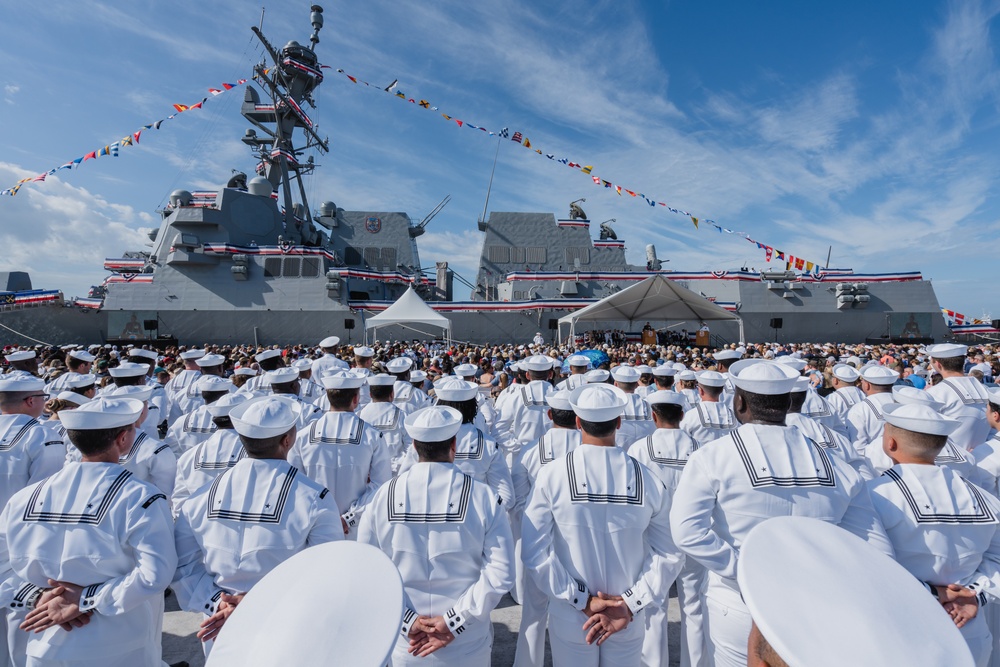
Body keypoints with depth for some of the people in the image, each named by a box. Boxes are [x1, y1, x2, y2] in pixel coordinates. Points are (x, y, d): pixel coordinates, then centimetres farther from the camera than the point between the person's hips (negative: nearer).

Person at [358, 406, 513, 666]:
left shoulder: (383, 496, -11)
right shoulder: (484, 497, -16)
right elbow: (500, 573, -18)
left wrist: (407, 621, -8)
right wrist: (453, 621, -13)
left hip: (405, 645, 1)